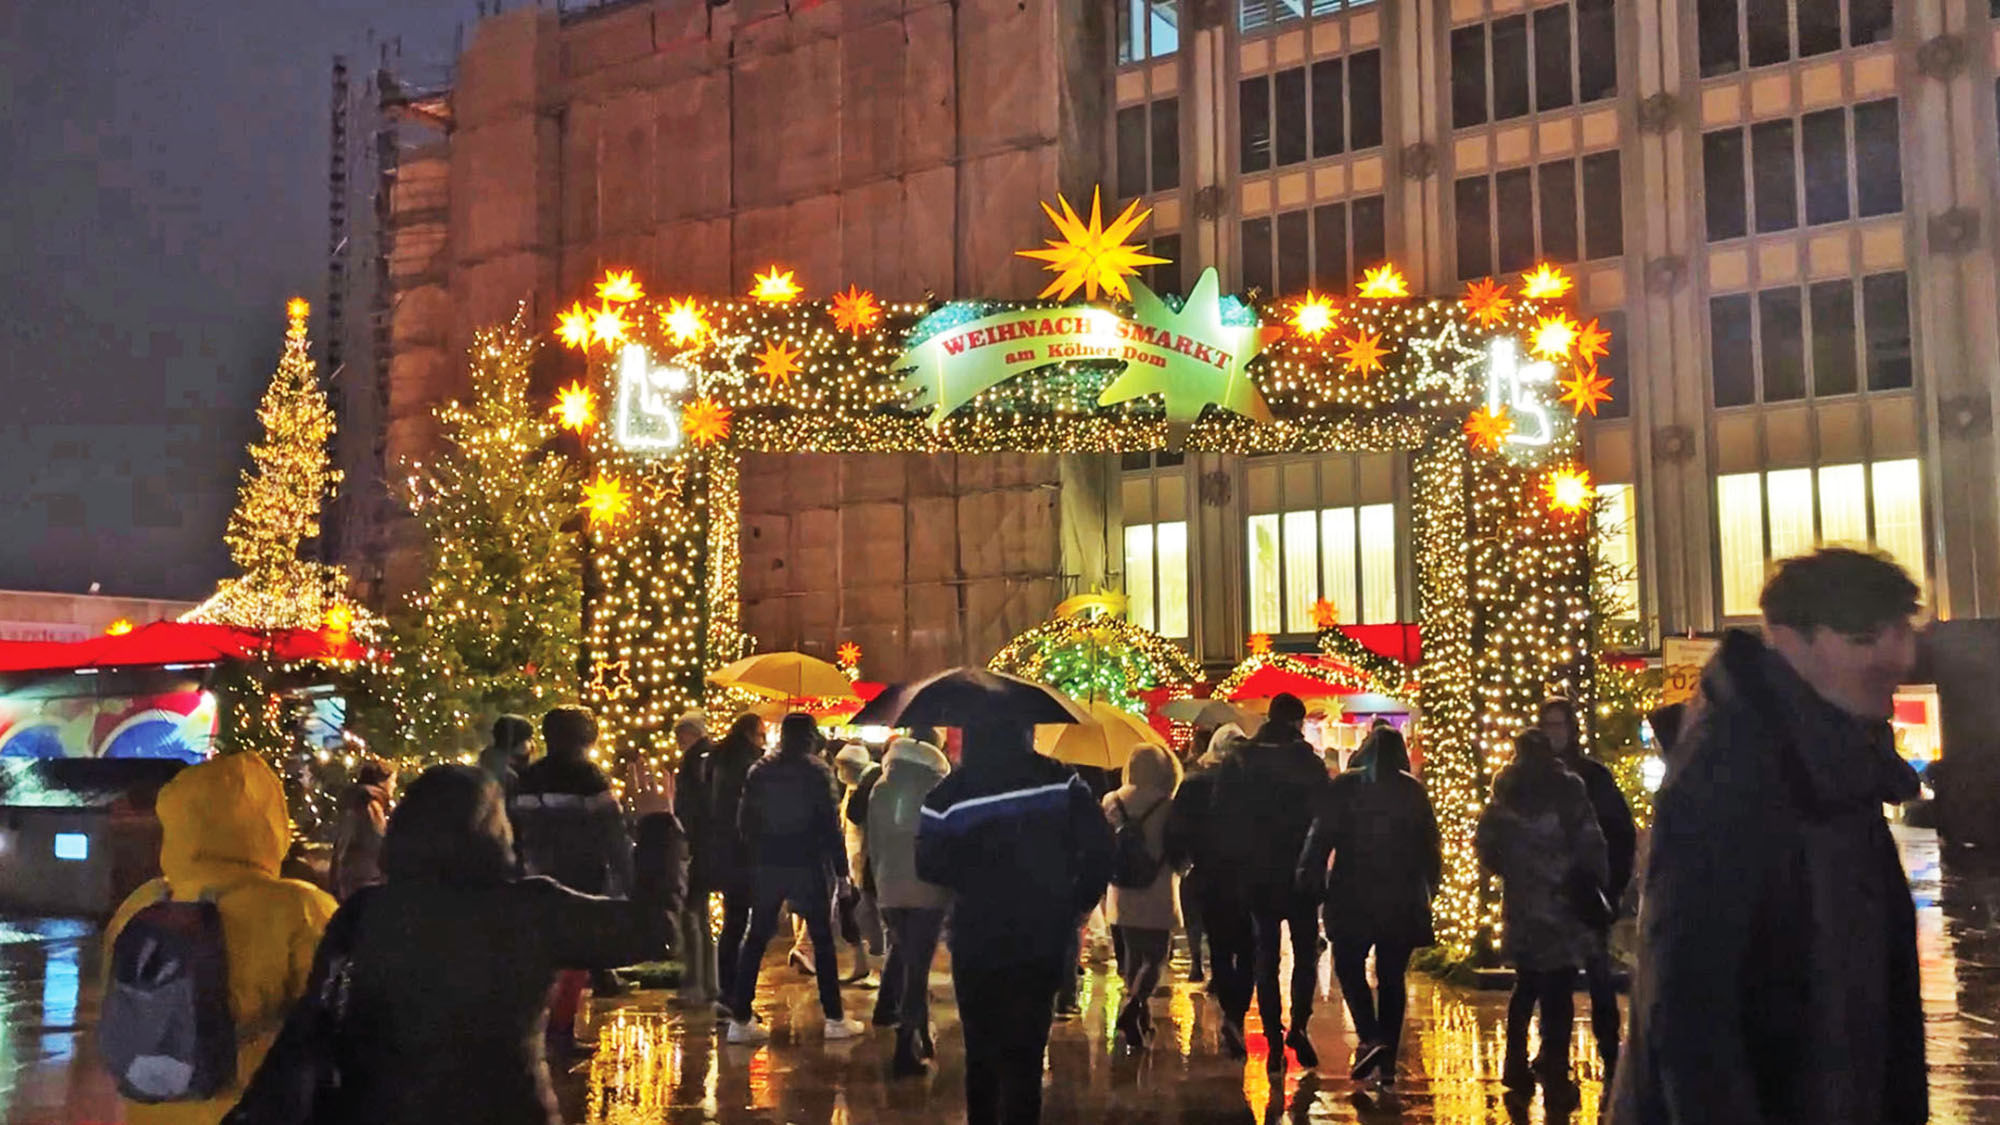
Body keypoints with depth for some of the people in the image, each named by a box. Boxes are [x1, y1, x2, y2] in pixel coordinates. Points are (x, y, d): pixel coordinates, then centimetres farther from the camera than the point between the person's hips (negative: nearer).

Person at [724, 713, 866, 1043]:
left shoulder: (759, 771, 5)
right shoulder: (816, 771, -7)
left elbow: (745, 821, 6)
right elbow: (829, 823, -9)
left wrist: (754, 858, 13)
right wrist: (840, 868, -4)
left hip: (766, 865, 4)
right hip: (808, 865, -3)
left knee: (756, 939, 8)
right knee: (822, 940, 6)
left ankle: (740, 1019, 6)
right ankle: (834, 1018, 9)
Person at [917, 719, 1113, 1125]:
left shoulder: (950, 793, -11)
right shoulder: (1057, 778, -9)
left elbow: (929, 866, -7)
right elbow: (1099, 845, -10)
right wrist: (1077, 904, 2)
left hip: (978, 940, 0)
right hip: (1043, 938, 0)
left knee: (982, 1049, 18)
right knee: (1024, 1053, 8)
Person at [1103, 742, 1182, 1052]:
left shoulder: (1110, 803, 1)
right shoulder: (1167, 807, -11)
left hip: (1121, 899, 4)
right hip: (1157, 899, -4)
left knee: (1133, 962, 17)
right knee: (1154, 961, 4)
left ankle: (1138, 1027, 25)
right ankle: (1132, 1007, -19)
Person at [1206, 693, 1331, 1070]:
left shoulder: (1238, 763, 0)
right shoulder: (1310, 763, -6)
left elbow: (1220, 822, 1)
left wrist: (1228, 869, 7)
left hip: (1256, 875, 2)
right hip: (1300, 873, -2)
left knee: (1266, 956, 9)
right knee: (1305, 953, 11)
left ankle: (1274, 1040, 7)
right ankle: (1299, 1025, -5)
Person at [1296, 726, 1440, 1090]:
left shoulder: (1345, 786, -1)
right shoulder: (1414, 791, 5)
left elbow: (1322, 836, -5)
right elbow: (1430, 845, 8)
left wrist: (1312, 882, 0)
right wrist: (1429, 886, 17)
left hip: (1354, 895, -2)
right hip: (1402, 899, 3)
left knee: (1349, 965, 10)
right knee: (1392, 978, 9)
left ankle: (1369, 1038, -12)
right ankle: (1387, 1064, 8)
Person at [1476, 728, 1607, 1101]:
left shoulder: (1506, 793, 6)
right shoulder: (1567, 789, -6)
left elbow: (1484, 842, 4)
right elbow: (1590, 844, -11)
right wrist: (1595, 885, 3)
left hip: (1522, 905, 4)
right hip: (1562, 903, -4)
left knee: (1526, 986, 17)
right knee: (1558, 992, 0)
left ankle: (1517, 1066, 20)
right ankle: (1554, 1071, 0)